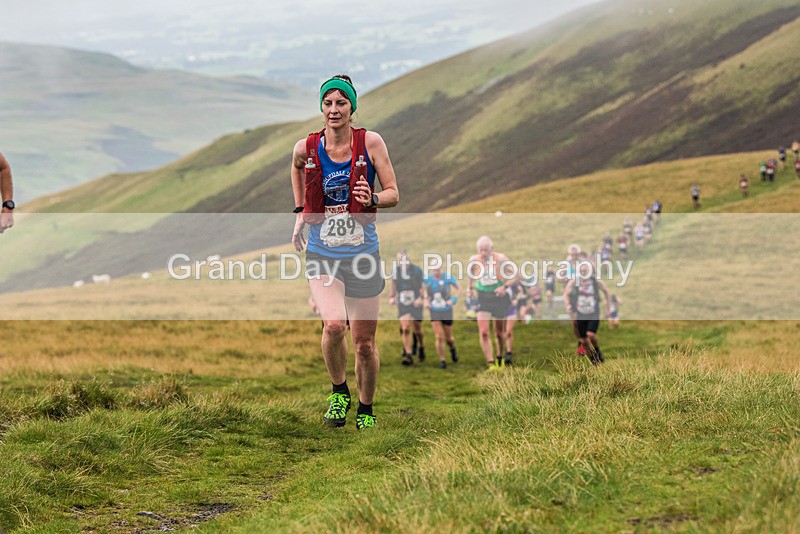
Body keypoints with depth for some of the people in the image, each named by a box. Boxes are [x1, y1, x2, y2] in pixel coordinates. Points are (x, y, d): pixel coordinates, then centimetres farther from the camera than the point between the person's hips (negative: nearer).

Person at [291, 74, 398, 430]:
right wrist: (300, 213, 16)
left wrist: (373, 198, -23)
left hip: (362, 253, 0)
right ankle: (339, 391, 2)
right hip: (322, 253, 0)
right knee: (333, 324, -25)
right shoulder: (306, 148, -4)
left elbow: (393, 194, -2)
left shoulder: (371, 143, -7)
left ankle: (366, 409, 29)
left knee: (364, 343, 6)